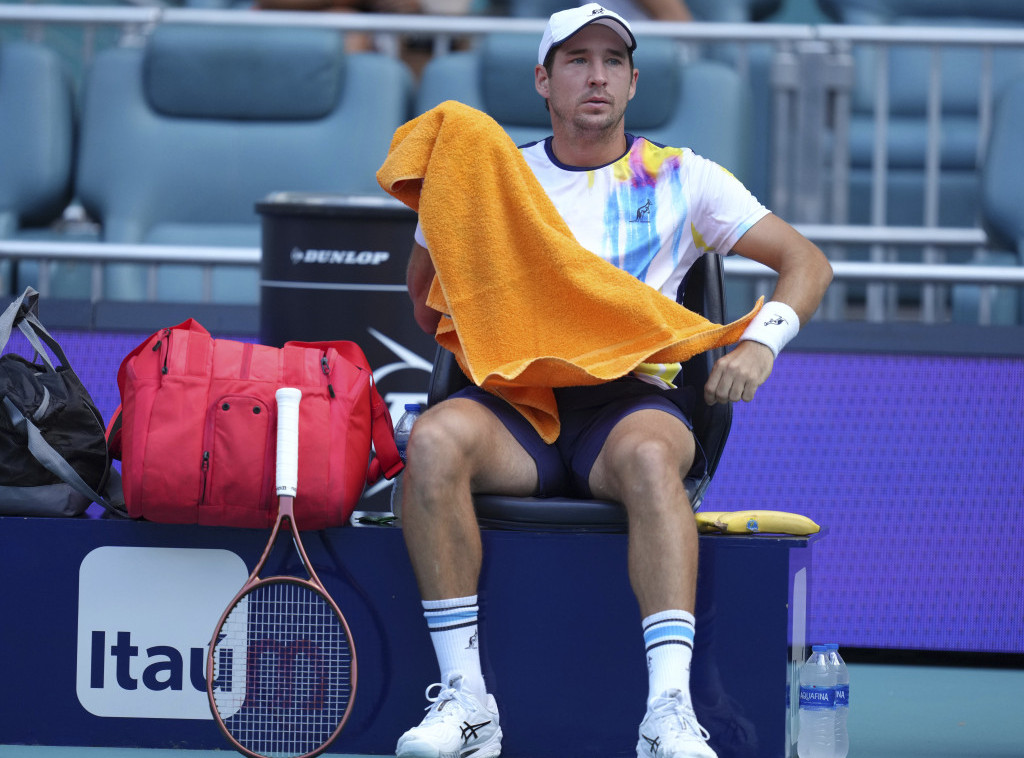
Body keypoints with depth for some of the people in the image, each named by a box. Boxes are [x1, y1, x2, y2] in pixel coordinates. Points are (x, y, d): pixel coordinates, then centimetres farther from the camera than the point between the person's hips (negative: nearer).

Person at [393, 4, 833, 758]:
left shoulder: (681, 179, 13)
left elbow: (806, 262, 10)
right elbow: (427, 295, 24)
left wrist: (763, 340, -7)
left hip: (634, 399, -1)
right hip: (517, 402, 1)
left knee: (648, 453, -39)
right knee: (434, 439, -33)